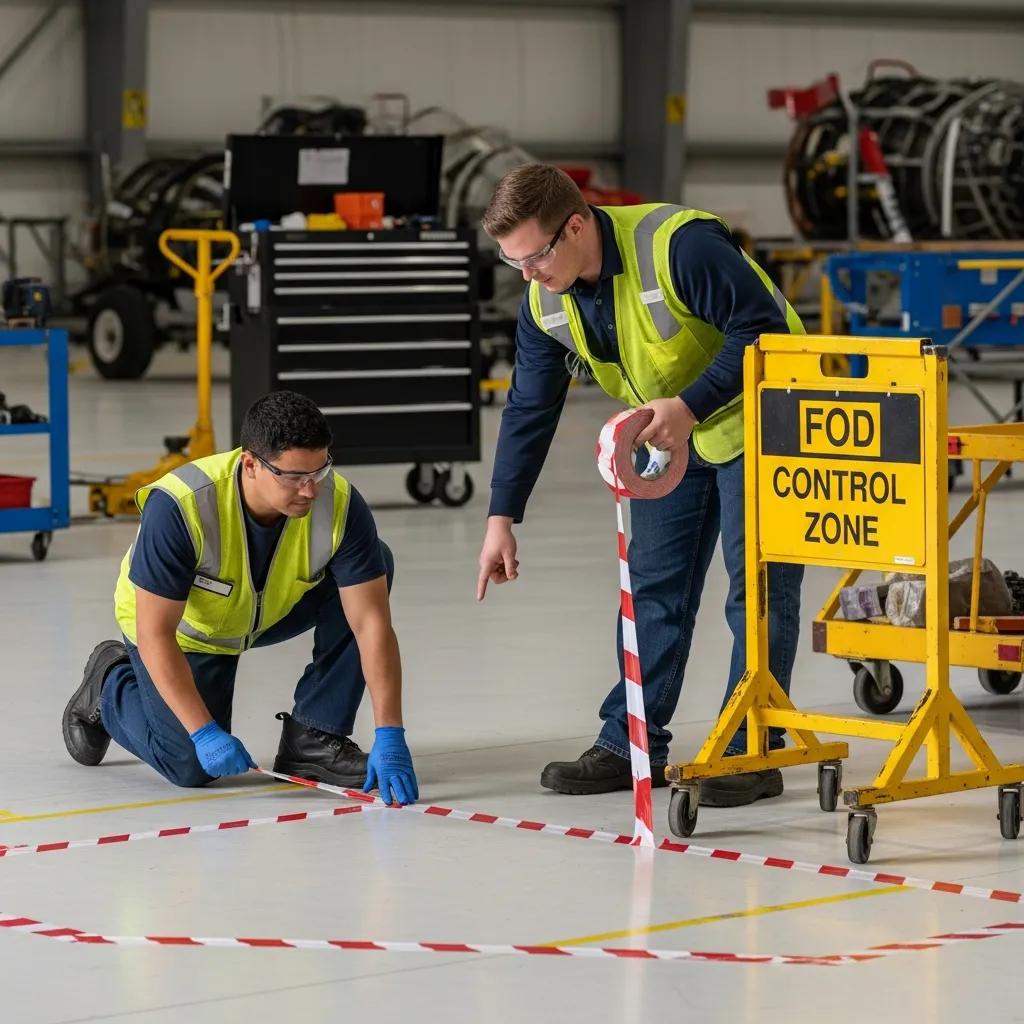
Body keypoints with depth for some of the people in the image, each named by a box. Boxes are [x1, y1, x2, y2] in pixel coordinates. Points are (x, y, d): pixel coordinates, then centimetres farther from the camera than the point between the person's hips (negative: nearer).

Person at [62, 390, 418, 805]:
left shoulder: (340, 505, -31)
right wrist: (204, 732, -35)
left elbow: (373, 623, -28)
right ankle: (110, 685, 21)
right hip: (183, 628, -3)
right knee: (193, 767, -11)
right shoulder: (179, 506, -39)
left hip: (272, 610, 3)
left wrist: (390, 736, -36)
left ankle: (314, 738, -9)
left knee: (374, 564, -19)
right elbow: (154, 634, -32)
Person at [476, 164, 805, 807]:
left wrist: (691, 406, -37)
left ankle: (752, 754, -4)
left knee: (758, 586, -8)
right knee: (654, 587, 7)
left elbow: (763, 329, -30)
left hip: (756, 421, -7)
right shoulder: (546, 301, -8)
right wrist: (502, 520, -3)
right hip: (671, 437, 7)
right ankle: (630, 746, 13)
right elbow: (530, 409, -1)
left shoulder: (681, 246, -32)